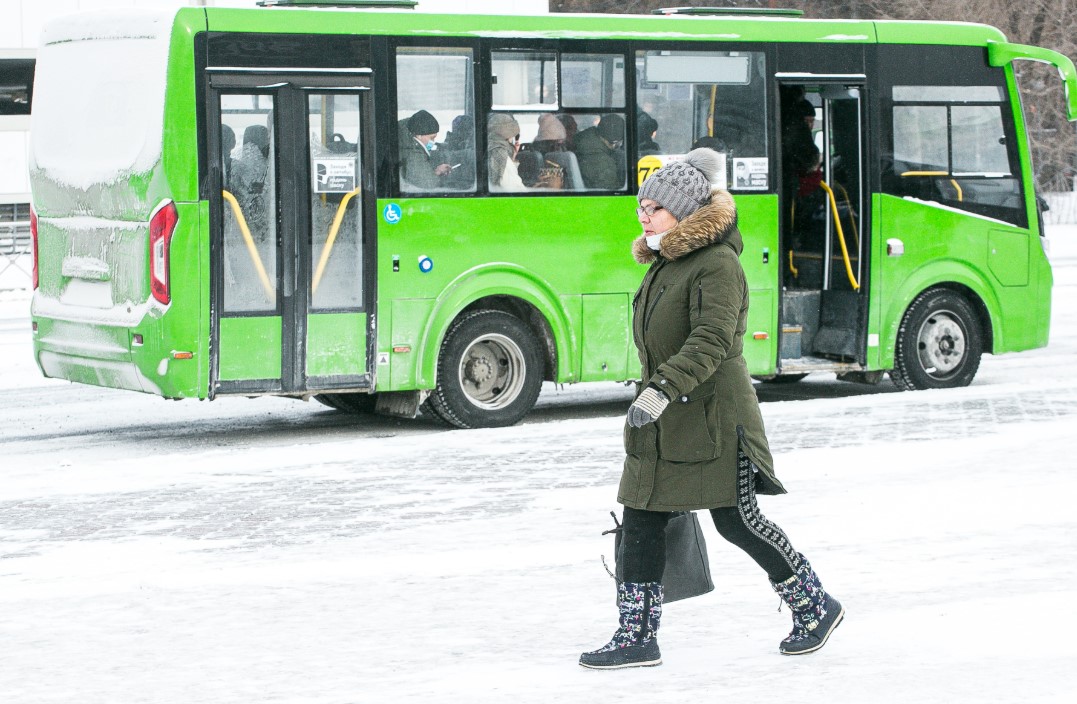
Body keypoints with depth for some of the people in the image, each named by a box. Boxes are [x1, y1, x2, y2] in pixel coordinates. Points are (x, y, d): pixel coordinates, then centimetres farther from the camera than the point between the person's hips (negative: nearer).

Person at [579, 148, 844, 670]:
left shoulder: (717, 264, -15)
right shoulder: (664, 264, 14)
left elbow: (712, 340, -27)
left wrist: (663, 389, -37)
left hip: (714, 416, -9)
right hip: (660, 419, 9)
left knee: (737, 521, -2)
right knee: (640, 521, 3)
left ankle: (815, 607, 16)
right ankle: (637, 636, 8)